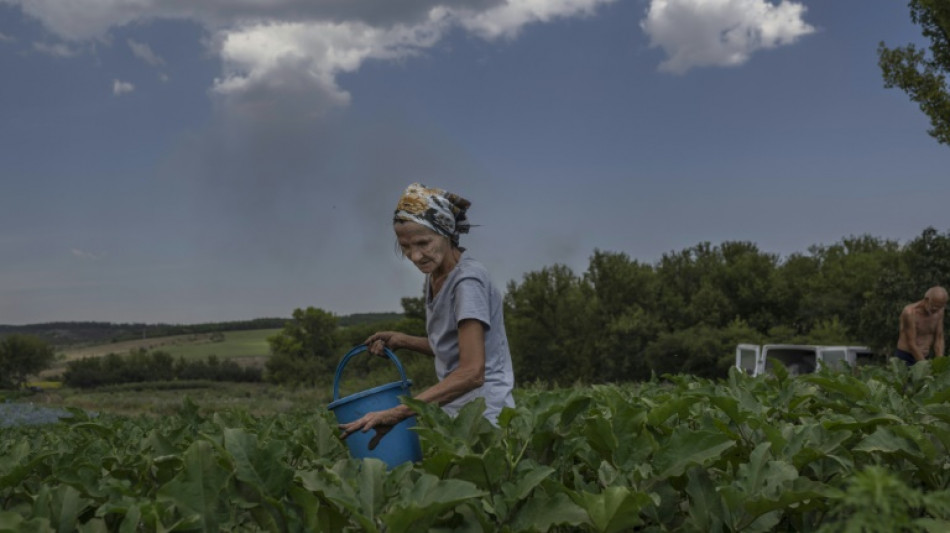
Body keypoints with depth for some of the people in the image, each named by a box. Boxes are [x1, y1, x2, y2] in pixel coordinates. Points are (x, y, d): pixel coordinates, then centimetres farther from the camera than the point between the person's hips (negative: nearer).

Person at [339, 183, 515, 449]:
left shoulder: (468, 280, -16)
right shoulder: (436, 276, 10)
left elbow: (471, 372, -24)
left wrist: (395, 413, -28)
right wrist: (403, 341, 7)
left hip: (482, 415, -8)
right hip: (455, 416, 8)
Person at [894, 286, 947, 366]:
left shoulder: (939, 311, 0)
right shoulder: (910, 312, -19)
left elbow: (939, 339, 2)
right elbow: (911, 344, -18)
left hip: (922, 359, 6)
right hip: (904, 358, -6)